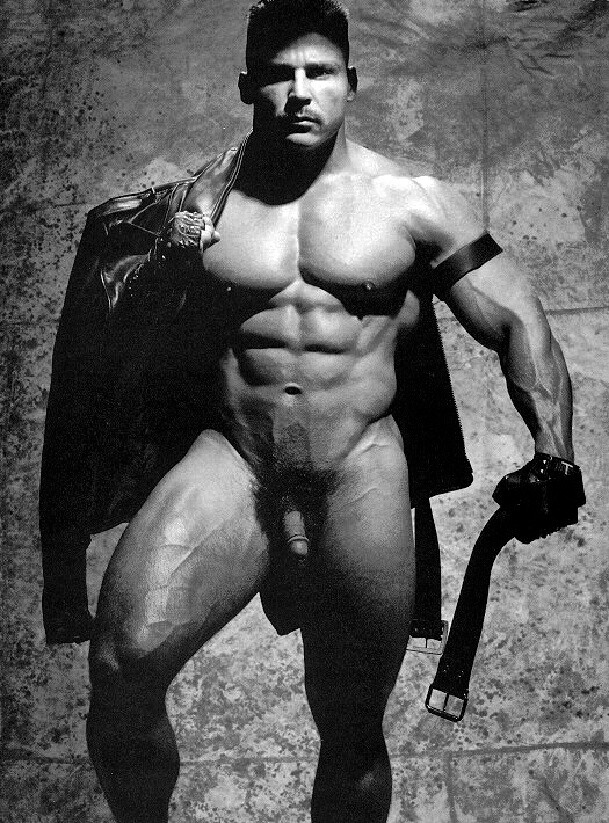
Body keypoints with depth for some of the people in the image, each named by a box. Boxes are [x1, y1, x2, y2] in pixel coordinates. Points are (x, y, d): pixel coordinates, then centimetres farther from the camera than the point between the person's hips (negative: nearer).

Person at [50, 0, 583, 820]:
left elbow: (518, 324, 3)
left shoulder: (412, 202, 4)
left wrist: (553, 456, -11)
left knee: (352, 736, 9)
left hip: (361, 474, 0)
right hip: (229, 467, 1)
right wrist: (159, 260, -11)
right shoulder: (198, 202, 8)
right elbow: (110, 326, 10)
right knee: (123, 662, -22)